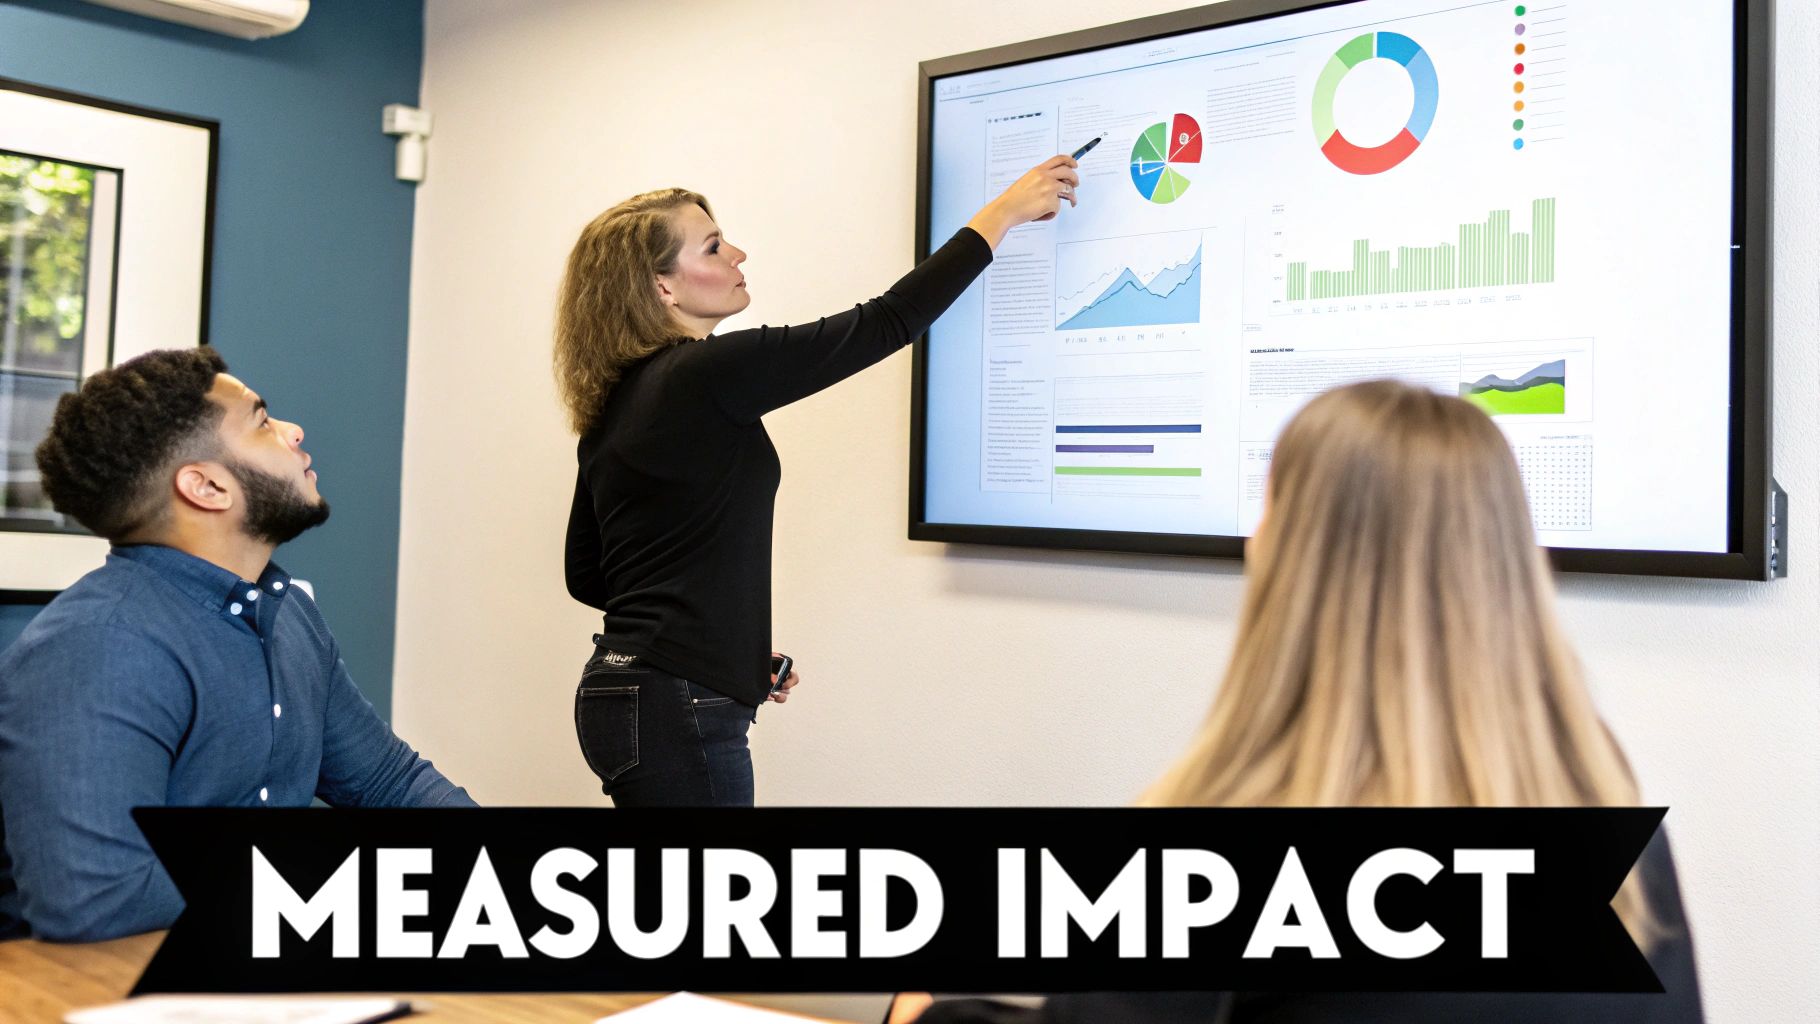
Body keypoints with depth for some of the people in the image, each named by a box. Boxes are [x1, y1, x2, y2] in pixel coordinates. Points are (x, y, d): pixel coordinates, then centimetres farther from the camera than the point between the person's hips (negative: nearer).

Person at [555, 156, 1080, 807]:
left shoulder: (612, 407, 10)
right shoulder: (705, 375, -15)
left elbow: (585, 575, 16)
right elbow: (885, 323, -11)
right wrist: (1004, 213, -1)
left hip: (618, 694, 9)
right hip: (675, 708, -9)